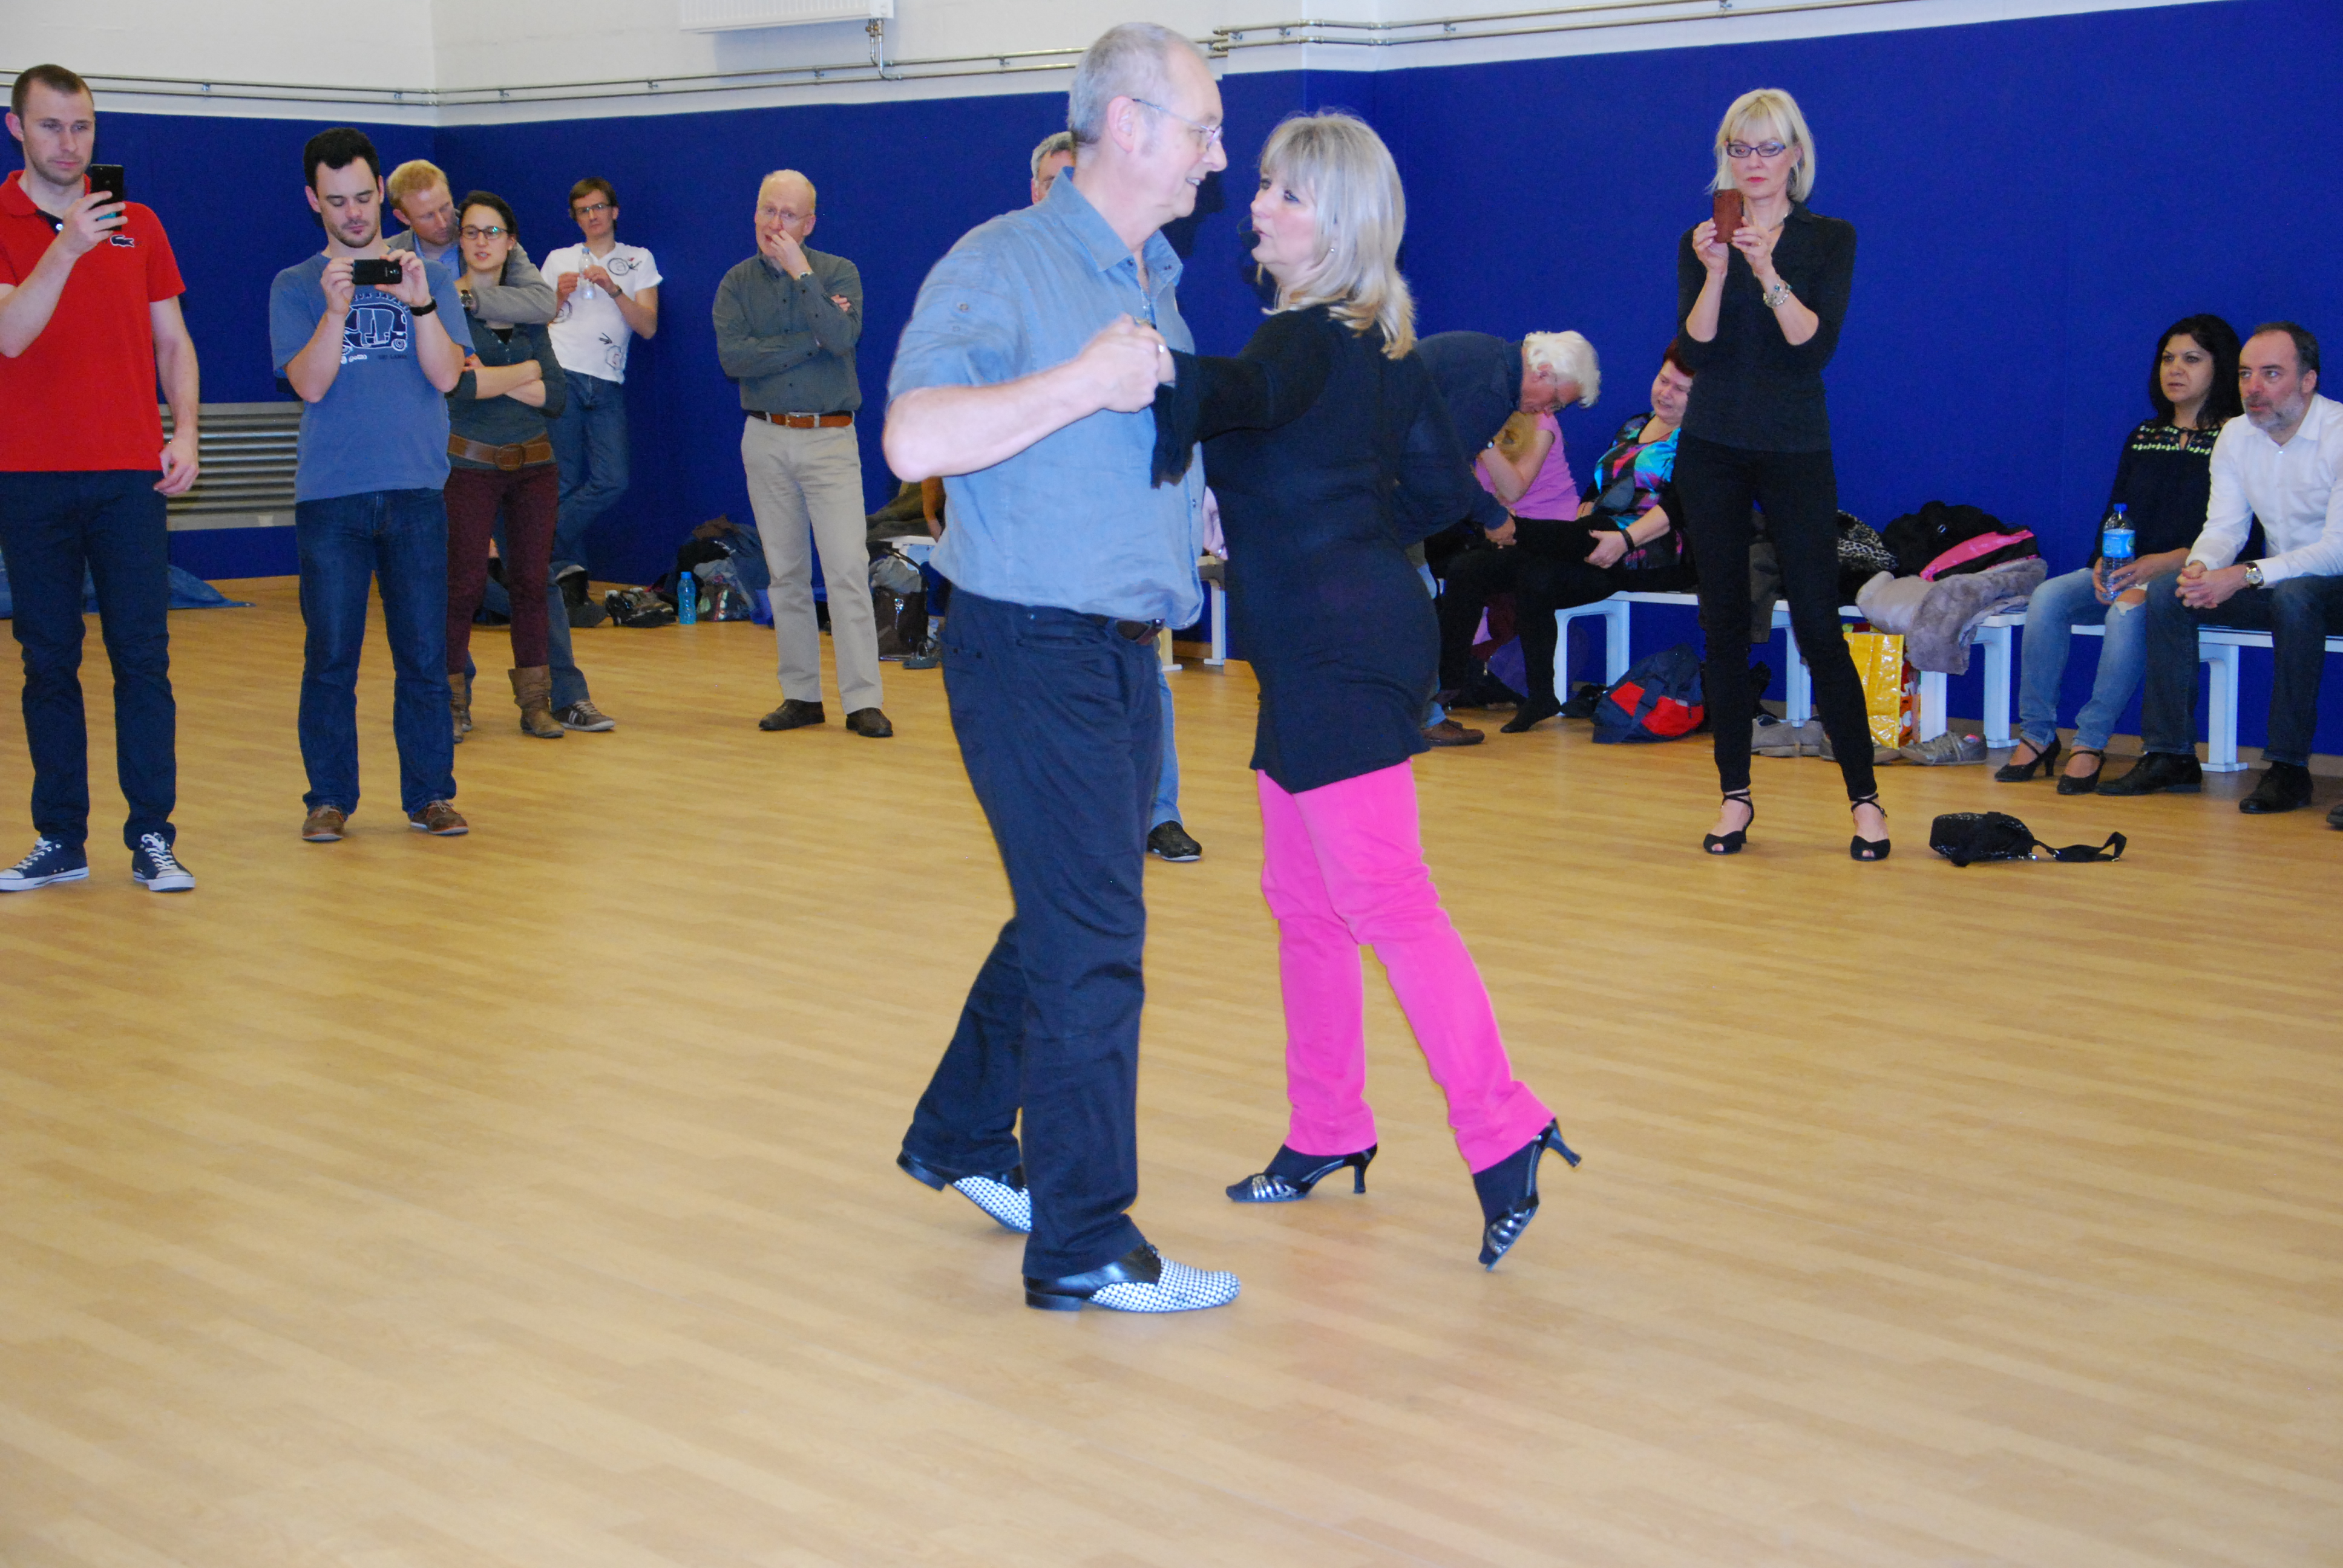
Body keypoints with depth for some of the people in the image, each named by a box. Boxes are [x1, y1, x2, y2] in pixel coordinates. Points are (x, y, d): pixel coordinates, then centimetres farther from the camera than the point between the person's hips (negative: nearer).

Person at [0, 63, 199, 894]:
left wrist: (185, 432, 1)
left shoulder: (136, 223, 10)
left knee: (142, 659, -2)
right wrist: (68, 248, -25)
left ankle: (153, 839, 0)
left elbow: (172, 340, 14)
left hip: (130, 476, 1)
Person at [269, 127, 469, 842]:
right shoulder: (296, 287, 7)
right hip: (329, 495, 0)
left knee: (425, 655, 1)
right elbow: (309, 385, -5)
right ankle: (329, 797, 10)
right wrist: (337, 311, -19)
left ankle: (430, 794, 9)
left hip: (416, 492, 1)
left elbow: (446, 375, -2)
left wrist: (419, 303, -17)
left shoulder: (428, 275, 9)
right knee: (331, 658, 1)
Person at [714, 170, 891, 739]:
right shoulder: (737, 283, 6)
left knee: (847, 568, -10)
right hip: (766, 440, 3)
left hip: (830, 439, -2)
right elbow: (733, 357, -10)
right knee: (786, 573, 6)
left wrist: (801, 273, -15)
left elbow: (843, 338, -17)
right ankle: (801, 695, 12)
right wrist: (811, 339, -12)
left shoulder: (838, 272, 2)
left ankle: (862, 700, -11)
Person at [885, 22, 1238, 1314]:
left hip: (1126, 650, 9)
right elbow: (916, 441, -25)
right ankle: (1083, 1246, 1)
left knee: (1068, 922, 17)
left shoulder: (1154, 285, 16)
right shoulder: (999, 266, -11)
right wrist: (1080, 382, -25)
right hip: (1029, 647, -9)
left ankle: (960, 1136, 36)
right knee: (1092, 941, -7)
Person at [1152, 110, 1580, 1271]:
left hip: (1339, 654, -10)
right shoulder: (1380, 345, 14)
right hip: (1323, 649, 10)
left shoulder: (1311, 339, -15)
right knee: (1301, 900, 15)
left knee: (1382, 901, -11)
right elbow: (1445, 488, 18)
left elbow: (1245, 394, -38)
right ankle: (1327, 1132, 24)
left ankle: (1501, 1132, -9)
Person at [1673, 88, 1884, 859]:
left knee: (1818, 625, -6)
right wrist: (1716, 273, -18)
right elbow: (1693, 351, -5)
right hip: (1712, 449, 2)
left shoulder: (1829, 239, 2)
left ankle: (1864, 797, 1)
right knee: (1723, 625, 3)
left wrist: (1768, 273, -23)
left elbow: (1816, 344, -11)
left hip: (1796, 448, -2)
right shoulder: (1701, 241, 7)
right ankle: (1735, 795, 12)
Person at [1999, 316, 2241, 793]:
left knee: (2128, 612, -36)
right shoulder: (2142, 438, 17)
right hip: (2126, 570, 6)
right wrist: (2104, 564, -7)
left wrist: (2163, 564, -23)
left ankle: (2091, 743, -30)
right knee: (2048, 598, -20)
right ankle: (2037, 734, -18)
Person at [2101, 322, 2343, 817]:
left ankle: (2289, 768, -30)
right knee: (2165, 592, -13)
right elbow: (2224, 526, 1)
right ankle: (2170, 757, -12)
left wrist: (2246, 576, -35)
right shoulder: (2236, 436, 3)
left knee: (2293, 596, -38)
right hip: (2272, 582, 7)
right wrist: (2201, 566, -24)